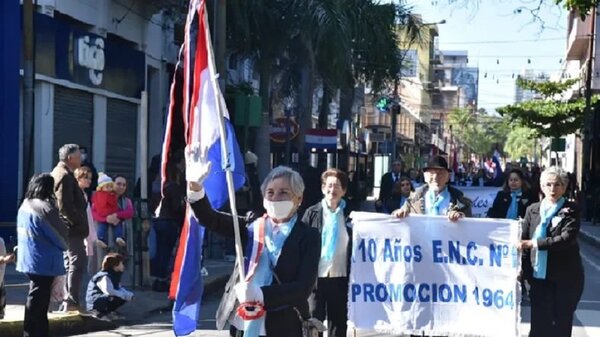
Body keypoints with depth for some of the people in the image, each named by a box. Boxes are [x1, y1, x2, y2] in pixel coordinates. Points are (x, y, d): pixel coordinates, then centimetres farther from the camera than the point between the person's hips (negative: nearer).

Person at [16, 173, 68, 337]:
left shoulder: (25, 205, 8)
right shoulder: (45, 208, -19)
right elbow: (61, 234, -11)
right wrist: (64, 246, 10)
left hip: (29, 260, 9)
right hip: (44, 262, -9)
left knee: (37, 299, 16)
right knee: (38, 301, -2)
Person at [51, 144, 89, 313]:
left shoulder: (60, 172, 17)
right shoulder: (65, 175, -16)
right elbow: (65, 205, -23)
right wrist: (79, 223, -16)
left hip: (66, 228, 11)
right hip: (71, 229, -11)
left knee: (69, 263, 14)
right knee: (78, 262, -10)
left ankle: (66, 302, 19)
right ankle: (71, 302, -12)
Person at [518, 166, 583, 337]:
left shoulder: (570, 210, -4)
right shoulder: (532, 210, 7)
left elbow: (567, 238, -19)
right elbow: (524, 241, 8)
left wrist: (534, 243, -21)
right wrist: (524, 270, 2)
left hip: (565, 278, -2)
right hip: (539, 277, 2)